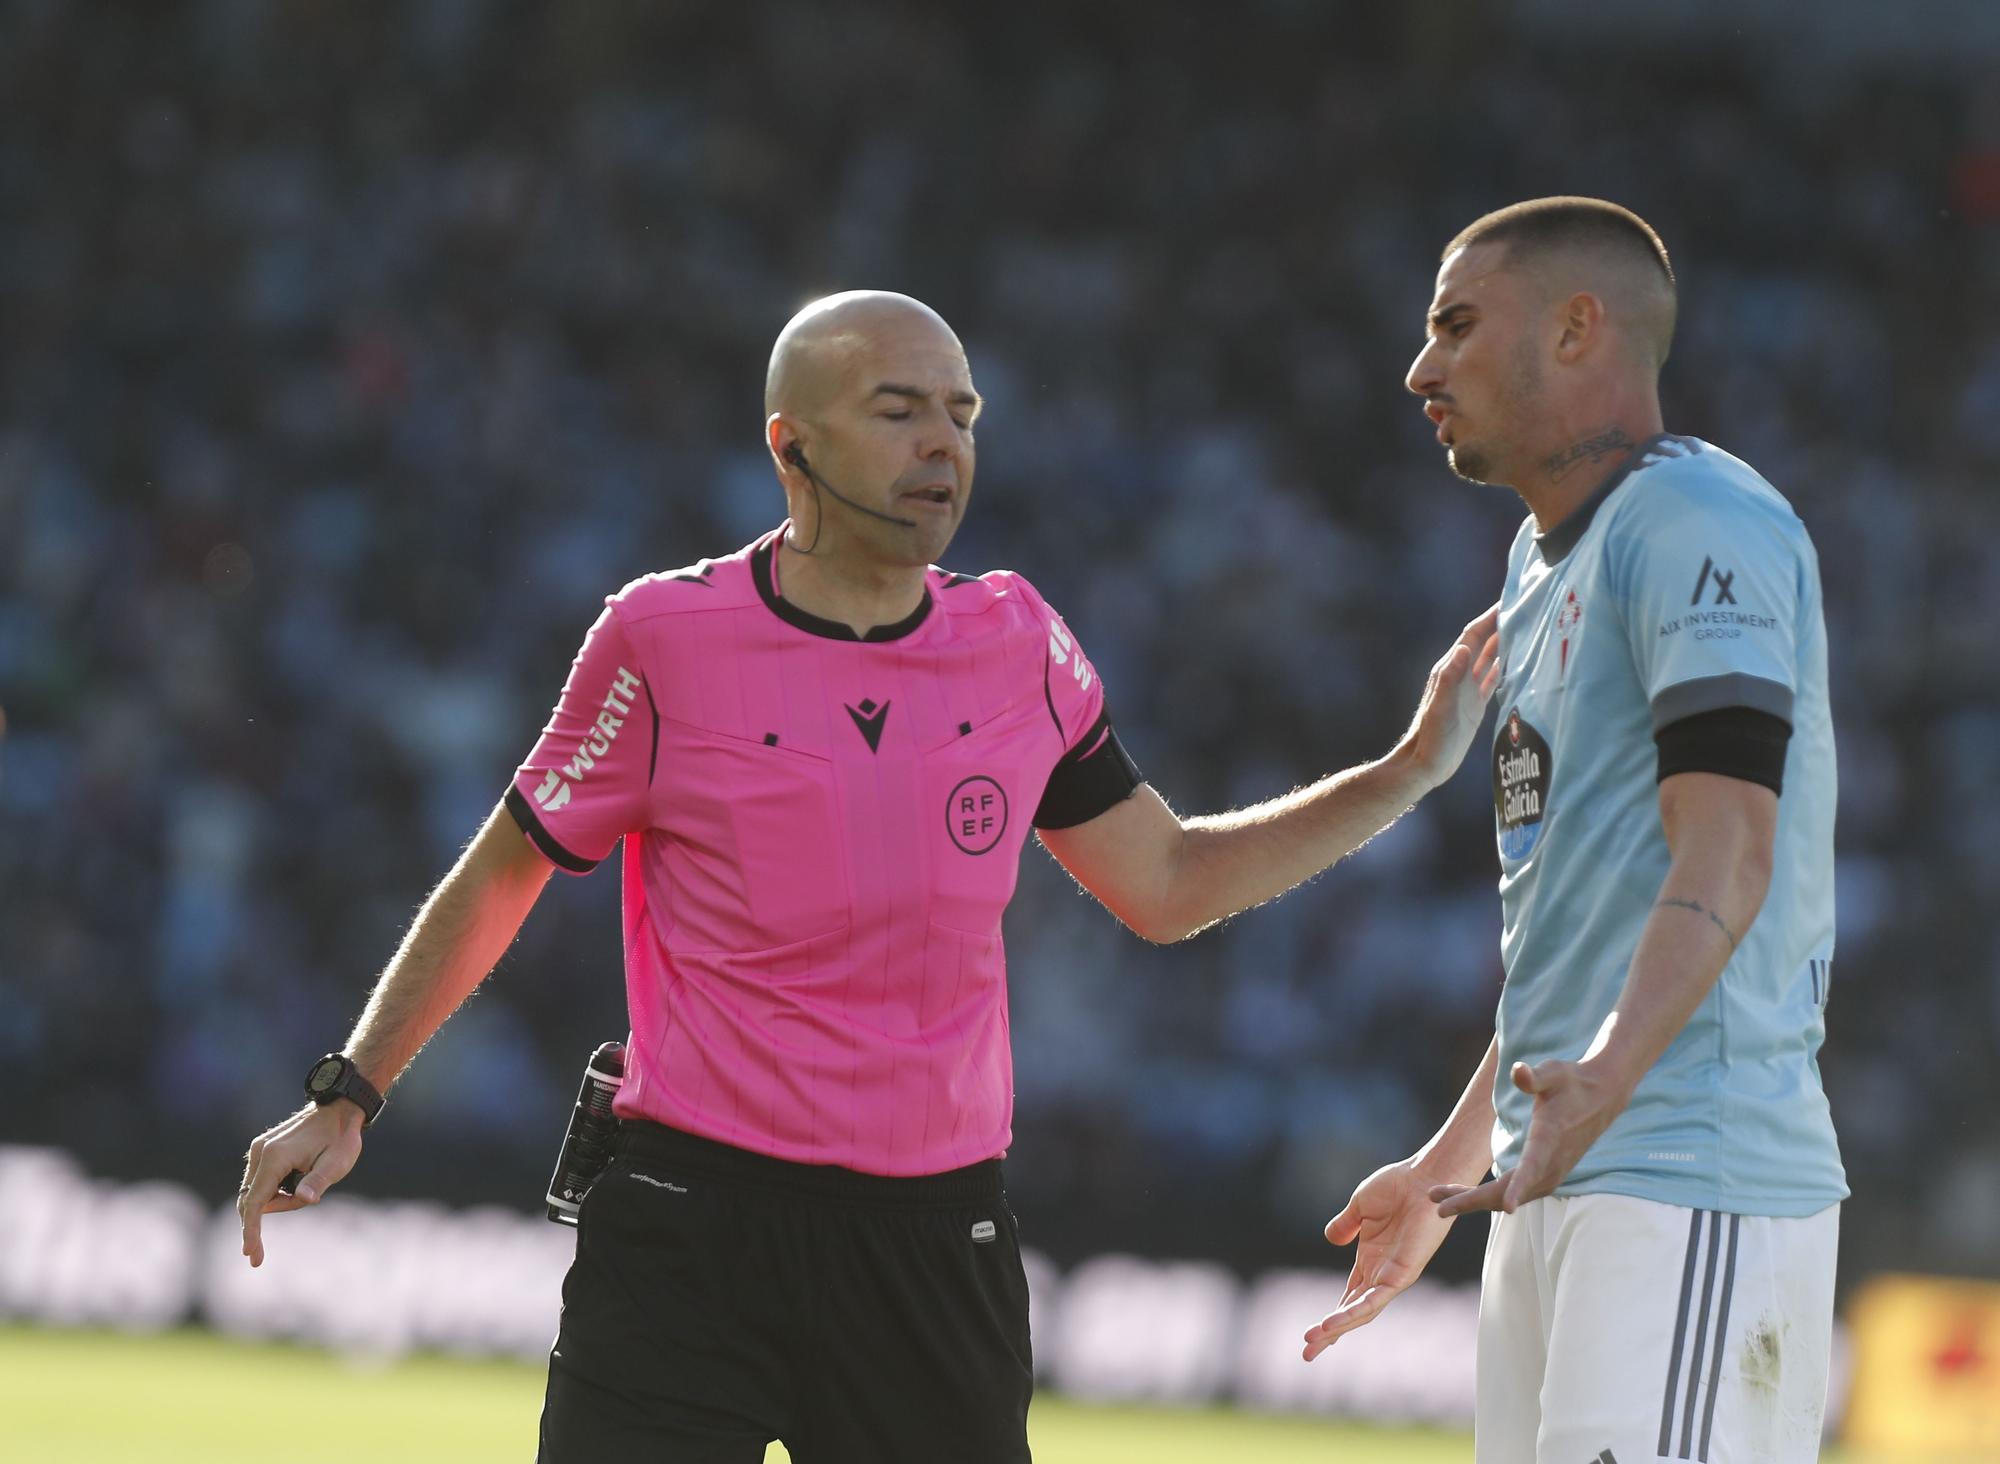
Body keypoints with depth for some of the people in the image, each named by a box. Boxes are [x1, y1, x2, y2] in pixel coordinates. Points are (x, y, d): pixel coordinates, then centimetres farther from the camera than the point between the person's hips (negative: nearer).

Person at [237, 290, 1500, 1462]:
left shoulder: (1019, 645, 6)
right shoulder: (670, 639, -6)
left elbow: (1168, 884, 16)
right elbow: (505, 875, 6)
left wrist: (1414, 768, 10)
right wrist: (349, 1097, 4)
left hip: (939, 1246, 4)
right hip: (692, 1234, -3)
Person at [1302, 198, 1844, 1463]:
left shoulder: (1698, 520, -9)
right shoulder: (1545, 557, 22)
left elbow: (1725, 859, -21)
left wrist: (1604, 1075, -36)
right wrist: (1450, 1163, 31)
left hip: (1698, 1184, -10)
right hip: (1555, 1183, 10)